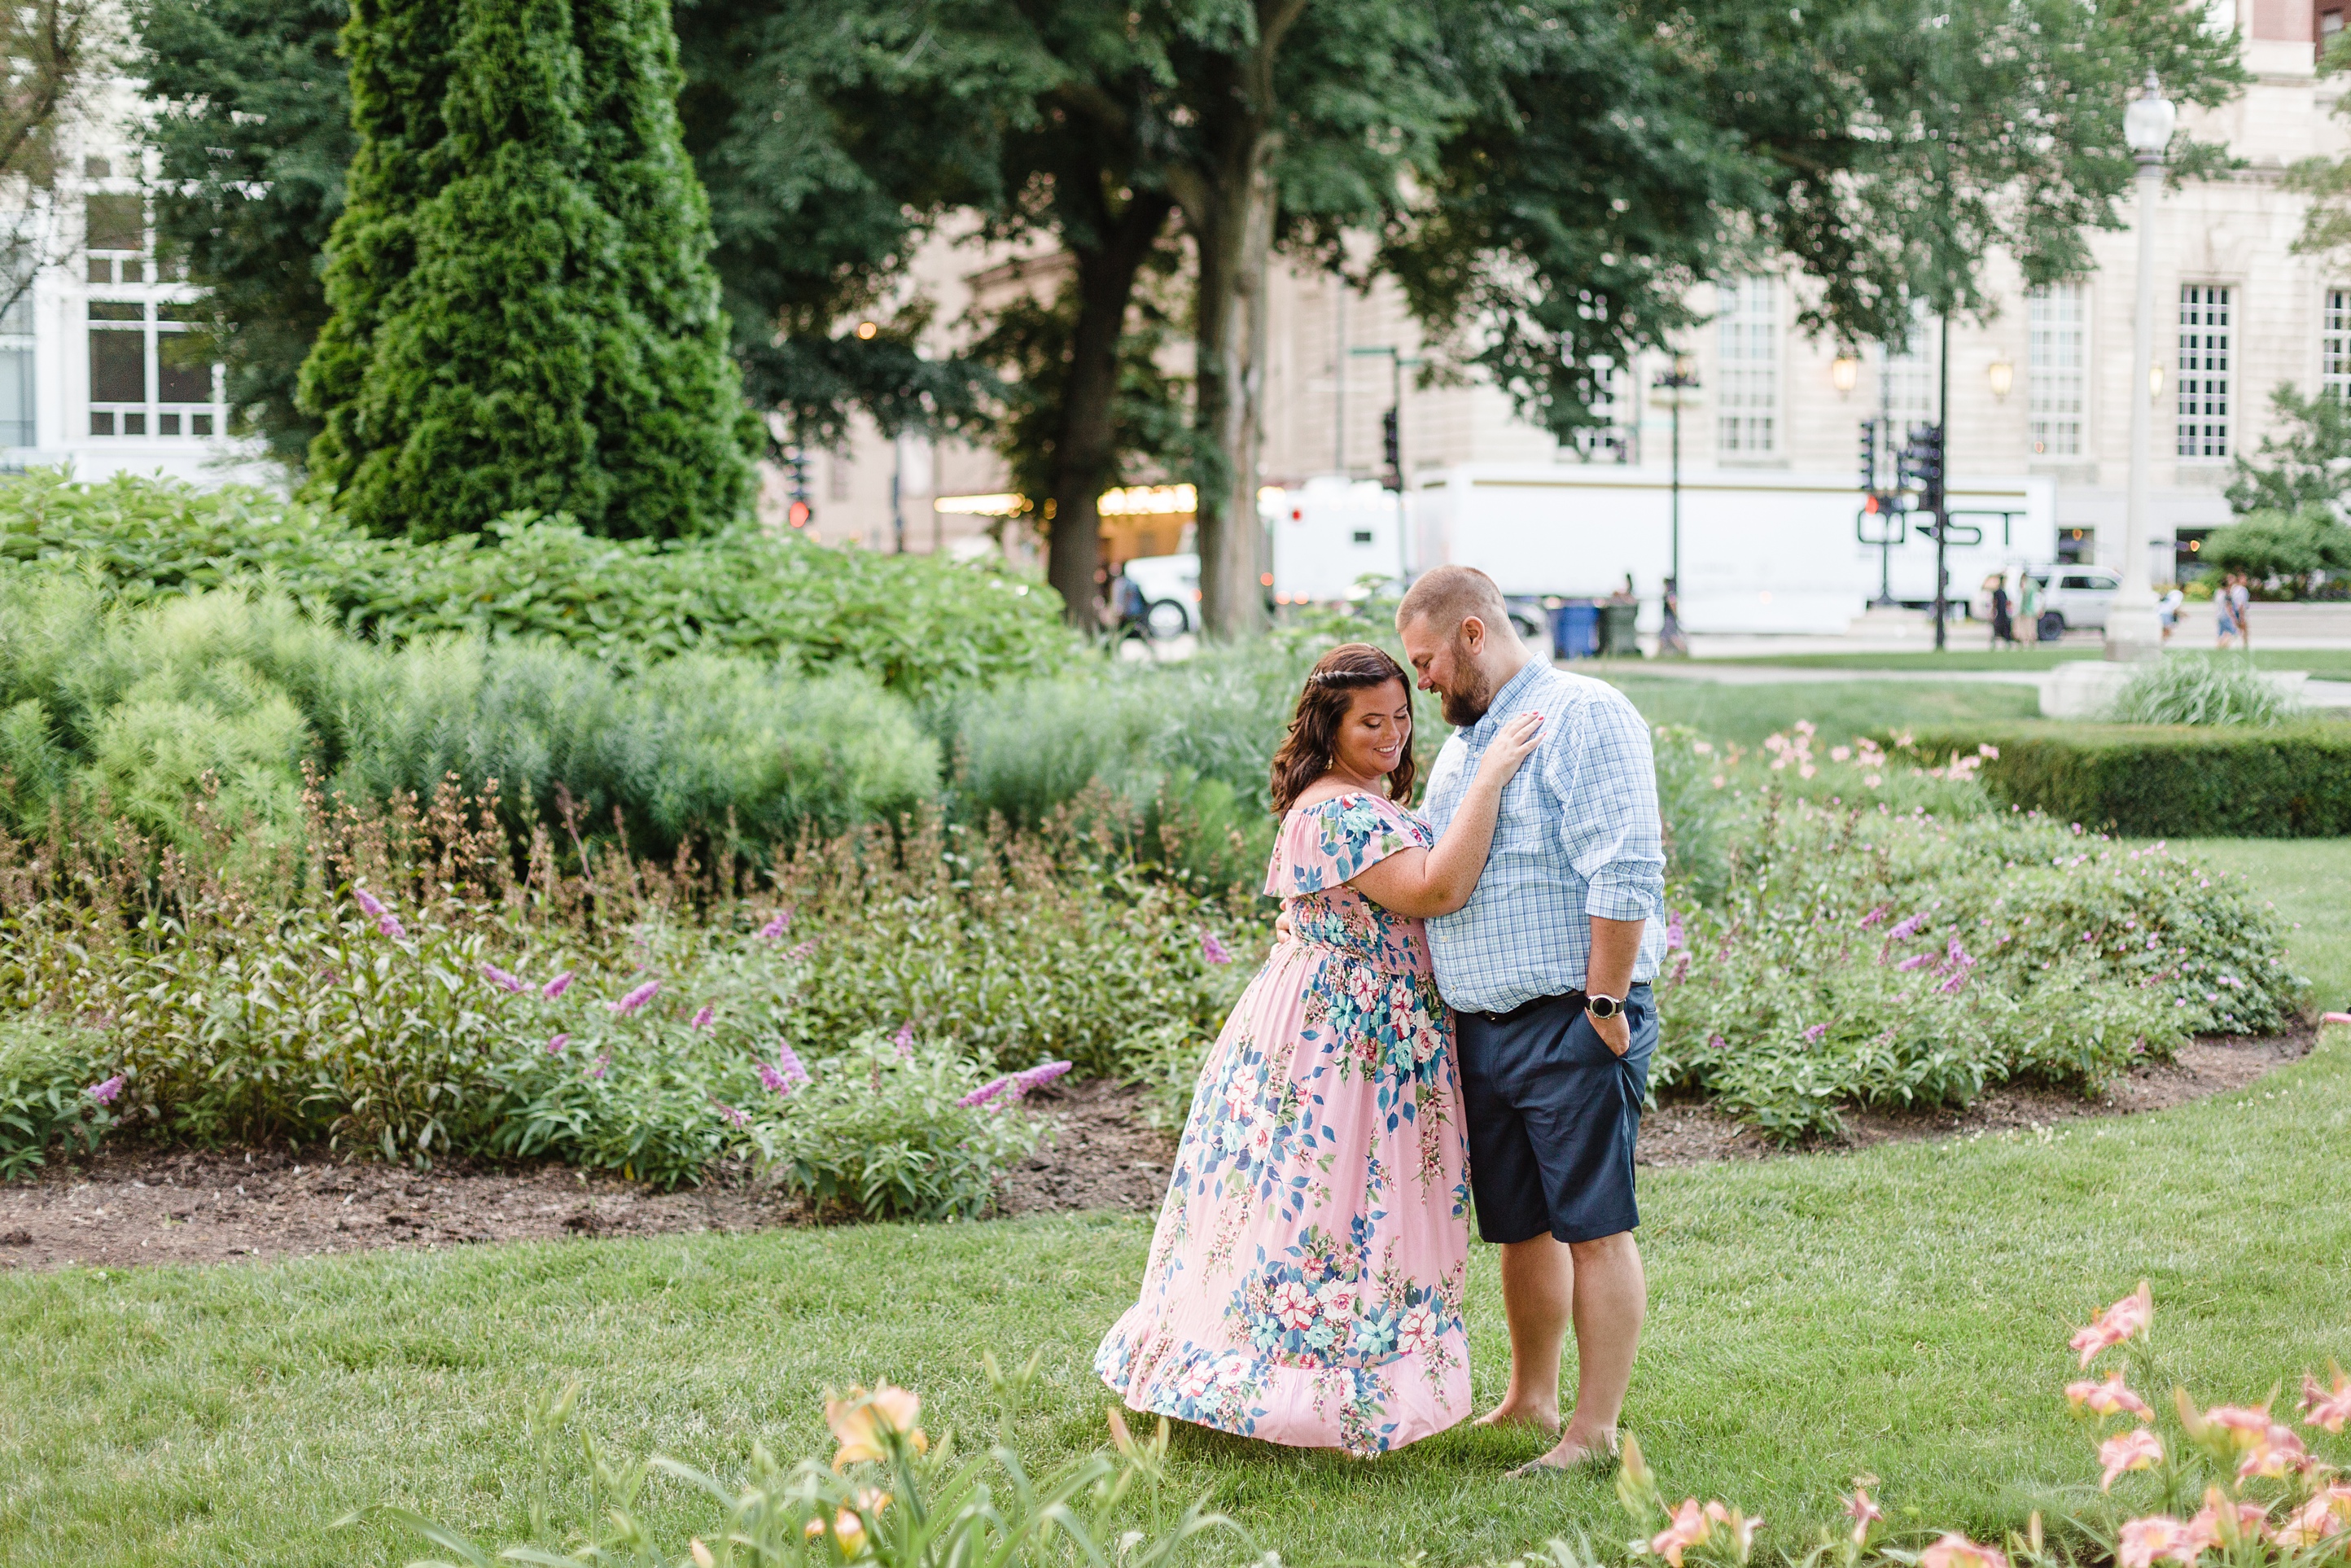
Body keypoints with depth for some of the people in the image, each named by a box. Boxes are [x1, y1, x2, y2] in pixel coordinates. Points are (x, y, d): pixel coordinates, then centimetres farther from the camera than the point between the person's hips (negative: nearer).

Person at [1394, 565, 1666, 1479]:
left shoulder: (1584, 717, -10)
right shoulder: (1463, 743, 20)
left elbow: (1624, 876, -17)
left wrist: (1603, 1005, -19)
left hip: (1571, 1021, -9)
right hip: (1482, 1027, 9)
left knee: (1593, 1227, -4)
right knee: (1519, 1227, 15)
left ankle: (1595, 1431, 0)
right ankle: (1529, 1401, 27)